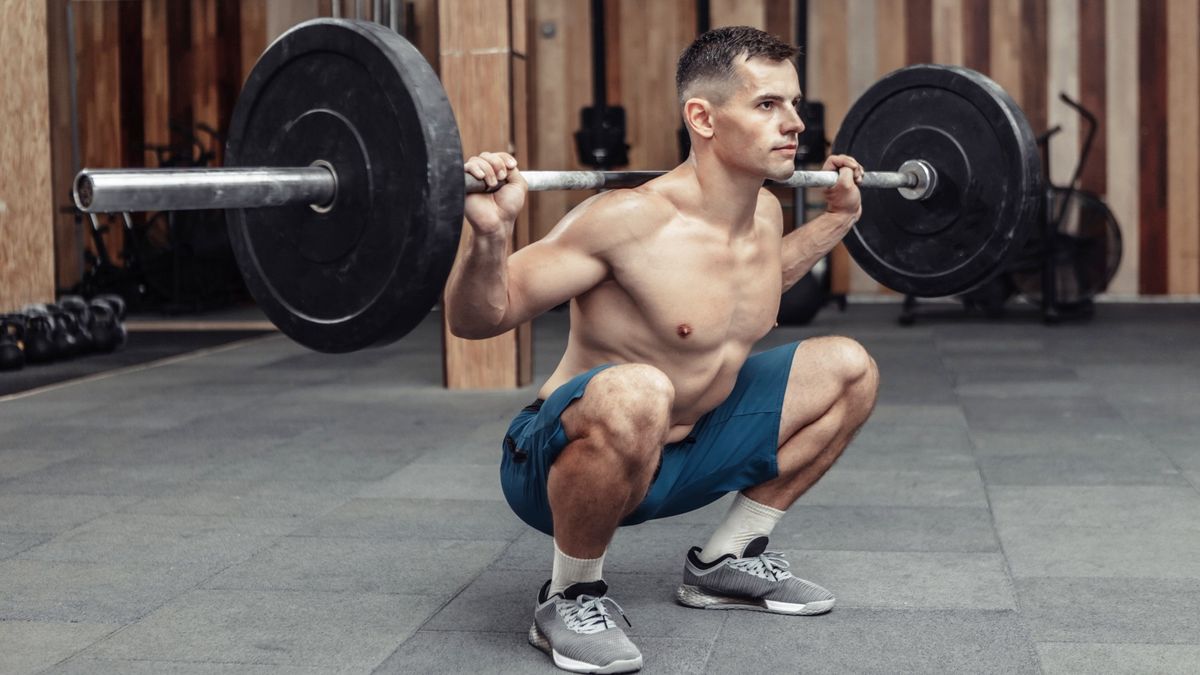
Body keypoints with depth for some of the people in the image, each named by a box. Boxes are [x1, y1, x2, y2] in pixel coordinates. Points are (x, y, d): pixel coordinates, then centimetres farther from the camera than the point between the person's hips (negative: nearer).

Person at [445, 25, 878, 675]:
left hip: (678, 455, 8)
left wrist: (836, 218, 23)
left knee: (848, 368, 10)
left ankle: (726, 560, 17)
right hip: (560, 463, -8)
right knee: (635, 395, -42)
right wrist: (488, 233, -40)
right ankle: (569, 597, -15)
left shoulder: (766, 212, 0)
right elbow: (476, 319, -21)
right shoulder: (631, 220, -26)